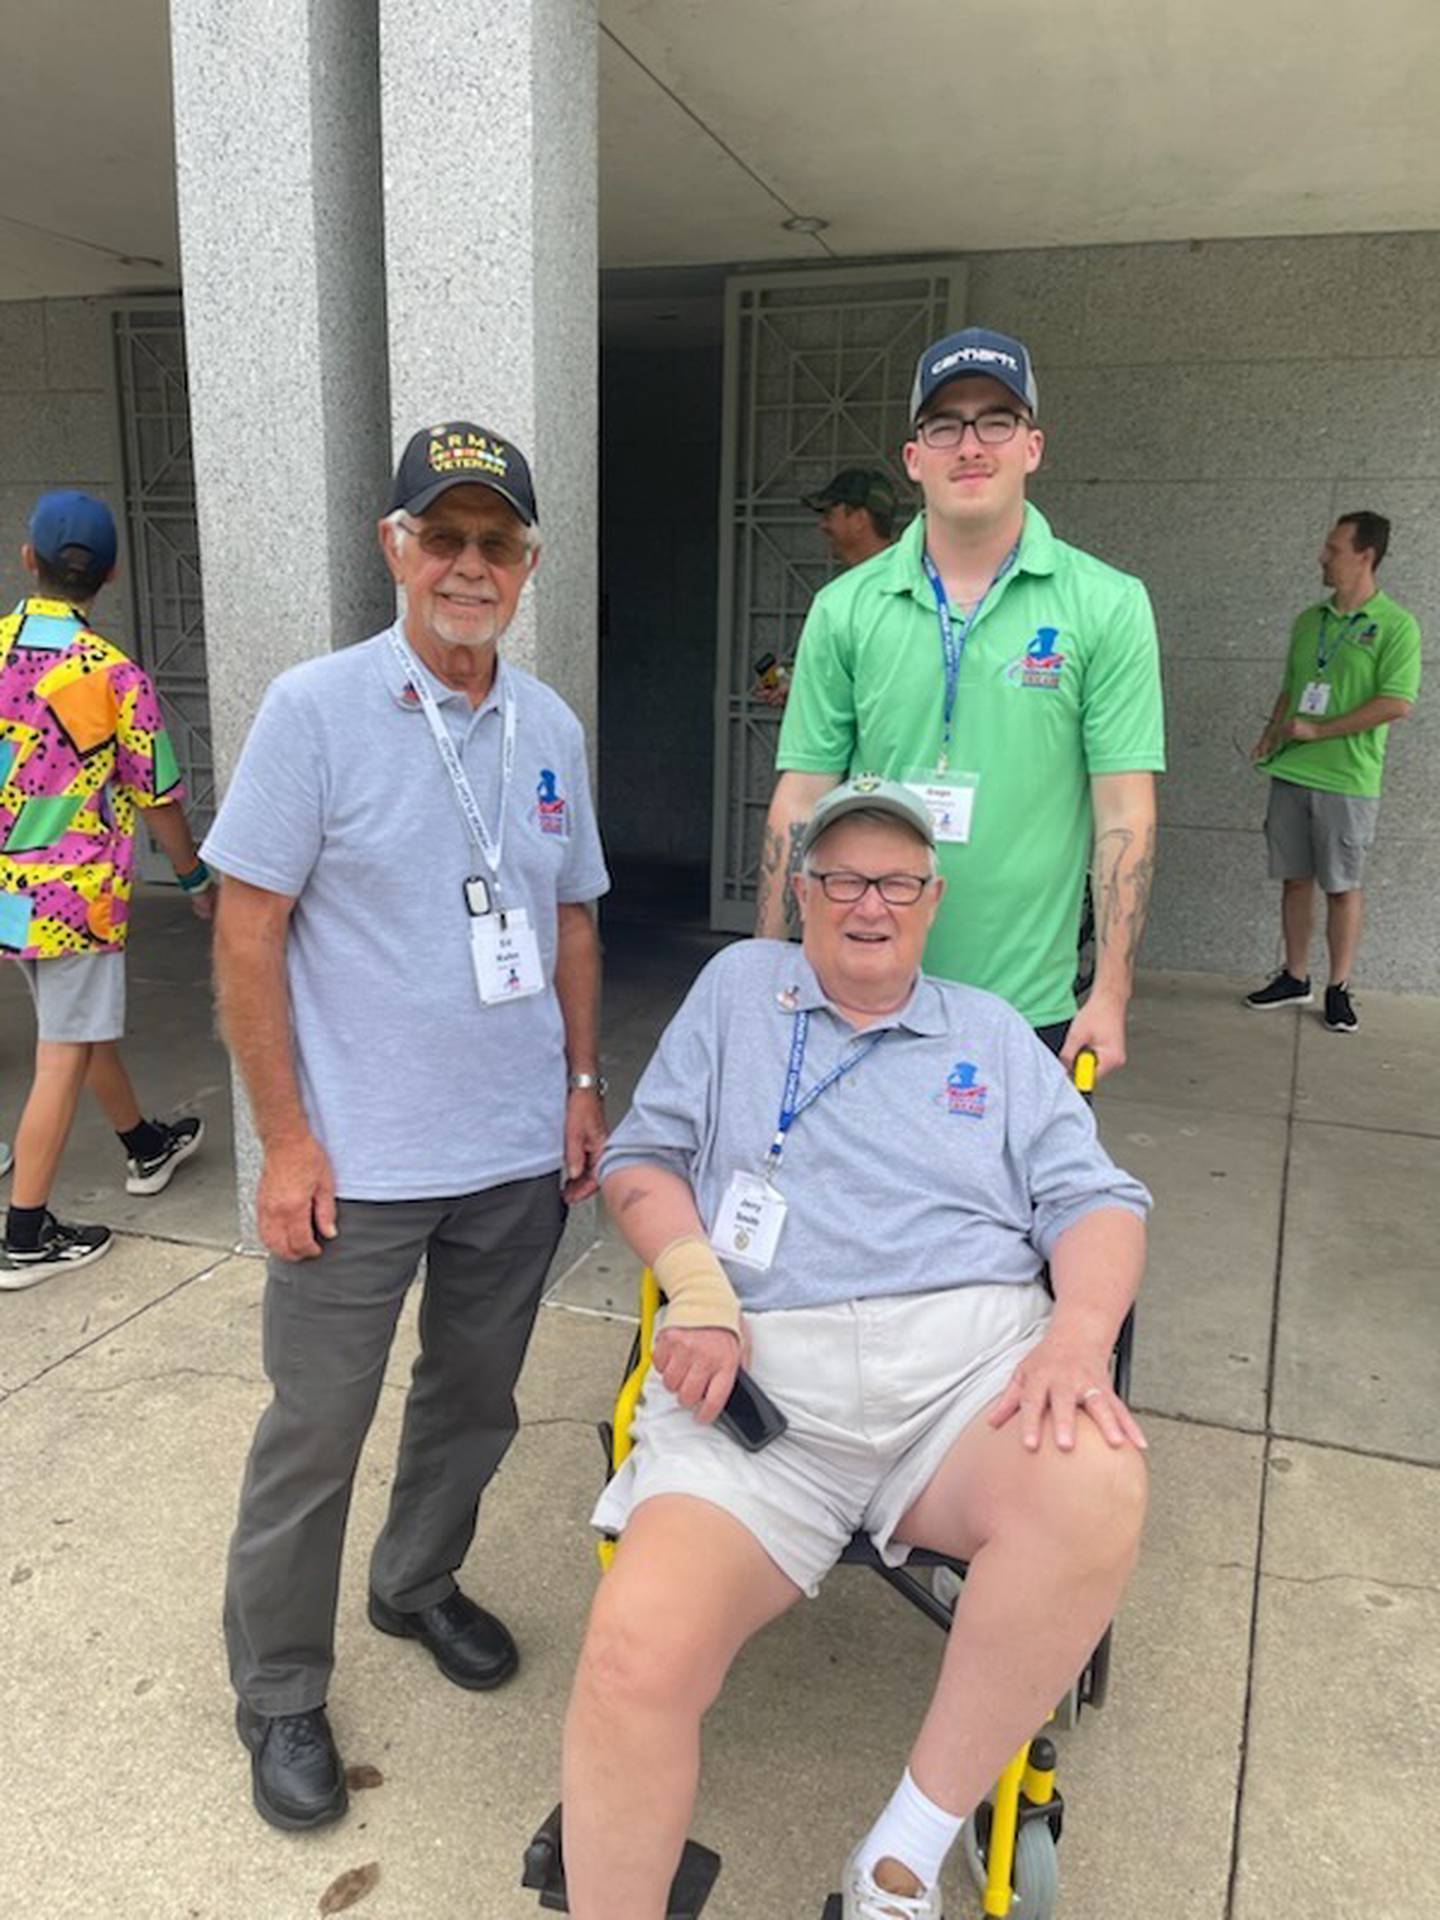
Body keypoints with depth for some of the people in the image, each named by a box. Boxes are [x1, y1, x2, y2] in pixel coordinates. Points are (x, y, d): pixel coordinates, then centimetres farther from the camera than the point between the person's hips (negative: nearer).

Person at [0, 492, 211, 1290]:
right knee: (64, 1056, 1)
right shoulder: (115, 676, -15)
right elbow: (158, 800, -7)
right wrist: (196, 879, 9)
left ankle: (147, 1147, 42)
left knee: (85, 1025, 22)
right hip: (76, 892, -6)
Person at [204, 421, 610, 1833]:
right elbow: (247, 933, -10)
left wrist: (583, 1082, 8)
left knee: (474, 1400, 20)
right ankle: (279, 1697, 31)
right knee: (313, 1436, 9)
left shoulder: (552, 727, 5)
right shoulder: (314, 709, -10)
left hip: (518, 1157, 5)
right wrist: (286, 1138, -12)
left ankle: (417, 1586, 46)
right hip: (355, 1165, -4)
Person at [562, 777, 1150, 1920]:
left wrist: (1079, 1335, -9)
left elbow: (1095, 1200, 13)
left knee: (1095, 1491, -33)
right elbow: (642, 1155, 15)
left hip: (971, 1355, 2)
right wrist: (696, 1284, -5)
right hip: (763, 1371, -1)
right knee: (637, 1654, -27)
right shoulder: (740, 984, 19)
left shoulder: (994, 1035, 21)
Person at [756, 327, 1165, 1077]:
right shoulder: (846, 609, 1)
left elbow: (1125, 815, -5)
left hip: (1030, 1009, -1)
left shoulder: (1108, 606, -3)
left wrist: (1111, 995, -9)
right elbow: (801, 799, 2)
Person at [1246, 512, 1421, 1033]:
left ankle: (1339, 990, 14)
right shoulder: (1308, 620, 12)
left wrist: (1317, 731, -15)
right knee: (1295, 879, 11)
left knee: (1343, 886, 3)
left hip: (1347, 780, -5)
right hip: (1290, 774, 5)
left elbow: (1398, 703, -15)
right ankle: (1295, 978, 22)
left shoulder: (1395, 625, -7)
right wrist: (1273, 732, 1)